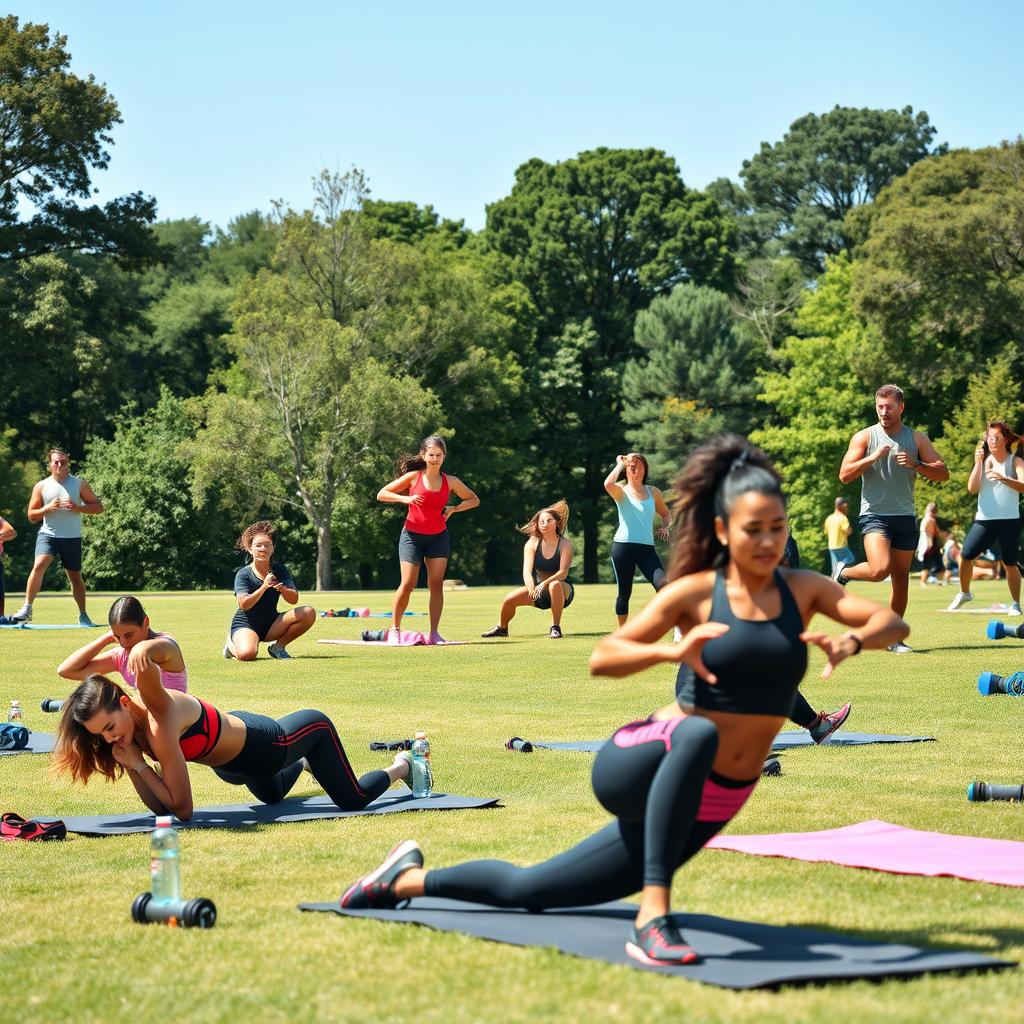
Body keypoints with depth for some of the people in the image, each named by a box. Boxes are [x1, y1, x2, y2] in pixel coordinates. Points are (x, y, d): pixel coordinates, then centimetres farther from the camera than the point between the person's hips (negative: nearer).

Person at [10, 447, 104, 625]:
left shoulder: (79, 484, 3)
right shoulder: (41, 486, 4)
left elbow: (99, 507, 2)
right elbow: (32, 516, 6)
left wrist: (78, 508, -14)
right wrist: (48, 508, -13)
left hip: (72, 537, 1)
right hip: (48, 534, -1)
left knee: (75, 576, 9)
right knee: (39, 565, -24)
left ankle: (83, 615, 23)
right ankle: (27, 608, -23)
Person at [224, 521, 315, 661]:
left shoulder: (279, 569, 2)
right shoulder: (243, 574, -10)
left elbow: (294, 599, -8)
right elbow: (244, 604, -24)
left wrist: (281, 588, -29)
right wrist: (264, 587, -35)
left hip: (271, 624, 4)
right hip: (245, 624, -4)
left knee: (309, 613, -17)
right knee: (247, 654, -36)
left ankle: (278, 646, 0)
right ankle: (231, 644, 4)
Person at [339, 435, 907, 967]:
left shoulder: (803, 590, 0)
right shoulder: (695, 592, -8)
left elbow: (893, 623, -9)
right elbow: (602, 658, -12)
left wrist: (852, 640, -32)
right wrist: (672, 651, -31)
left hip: (709, 805, 4)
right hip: (637, 767, -4)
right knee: (700, 733, -42)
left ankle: (408, 878, 36)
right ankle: (651, 918, -38)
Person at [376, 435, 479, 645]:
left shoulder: (450, 482, 3)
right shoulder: (413, 477, -5)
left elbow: (474, 500, 14)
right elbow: (381, 494, -4)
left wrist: (453, 508, -2)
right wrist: (405, 498, -19)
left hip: (438, 537, 3)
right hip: (412, 535, -3)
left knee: (436, 584, -5)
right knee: (408, 584, -8)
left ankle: (434, 633, -1)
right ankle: (394, 630, 6)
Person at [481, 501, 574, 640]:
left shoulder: (565, 544, -13)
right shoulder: (532, 544, -6)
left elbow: (563, 572, -24)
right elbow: (527, 571, -19)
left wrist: (545, 583, -40)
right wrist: (531, 589, -40)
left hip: (563, 591, -4)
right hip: (538, 588, 4)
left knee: (555, 585, -39)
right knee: (509, 599, -15)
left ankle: (556, 627, -26)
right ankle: (502, 628, 16)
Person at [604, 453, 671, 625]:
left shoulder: (653, 492, 12)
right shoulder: (621, 492, 2)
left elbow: (665, 513, 26)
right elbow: (608, 484, -22)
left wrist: (665, 527, 4)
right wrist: (620, 464, -8)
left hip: (647, 548, 2)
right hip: (623, 546, -2)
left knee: (663, 585, -17)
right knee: (624, 592, 5)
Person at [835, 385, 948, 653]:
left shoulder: (917, 438, 7)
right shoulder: (864, 437, 1)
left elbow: (943, 473, 1)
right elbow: (845, 475, -6)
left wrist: (915, 464, -15)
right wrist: (872, 457, -18)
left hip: (905, 517, 4)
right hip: (874, 515, -3)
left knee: (901, 579, 6)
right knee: (880, 570, -24)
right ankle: (842, 573, 5)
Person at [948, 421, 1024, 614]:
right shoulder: (984, 460, 10)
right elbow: (972, 488, -1)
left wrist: (1004, 479, -34)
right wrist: (978, 463, -9)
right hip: (984, 519, 3)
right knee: (965, 555, -9)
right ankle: (964, 594, 12)